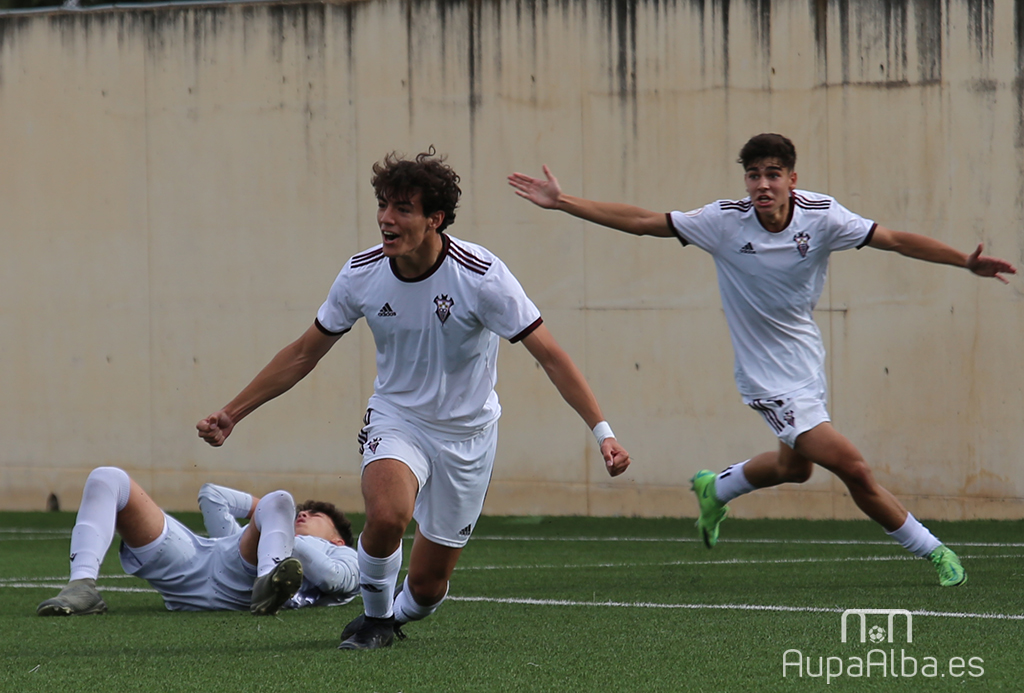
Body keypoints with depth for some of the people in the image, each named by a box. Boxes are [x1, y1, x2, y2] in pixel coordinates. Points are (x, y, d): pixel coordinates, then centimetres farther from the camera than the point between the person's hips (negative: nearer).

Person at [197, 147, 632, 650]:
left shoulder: (481, 276, -21)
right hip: (396, 417, 1)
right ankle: (374, 618, -3)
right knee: (387, 513, -32)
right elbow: (304, 353, 3)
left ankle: (398, 612, 39)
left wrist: (602, 432, -23)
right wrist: (231, 414, 3)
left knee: (428, 585, 1)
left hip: (467, 433, -1)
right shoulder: (361, 274, -11)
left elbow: (550, 355, -17)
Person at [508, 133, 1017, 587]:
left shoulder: (821, 216, -13)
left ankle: (715, 489, 54)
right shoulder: (725, 221, -17)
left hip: (808, 359, 5)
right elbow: (641, 222, -12)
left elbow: (896, 240, -16)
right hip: (770, 378, -5)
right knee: (852, 468, -13)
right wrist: (563, 204, -14)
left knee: (794, 467, 25)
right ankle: (932, 552, 2)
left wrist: (966, 261, -28)